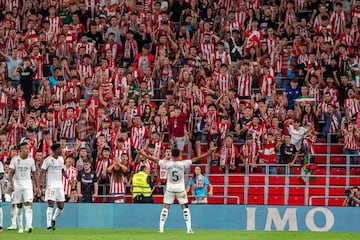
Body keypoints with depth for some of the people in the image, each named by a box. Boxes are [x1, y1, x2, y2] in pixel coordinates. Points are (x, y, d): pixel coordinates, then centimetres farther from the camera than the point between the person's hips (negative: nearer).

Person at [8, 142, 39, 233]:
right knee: (19, 206, 6)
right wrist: (12, 185, -15)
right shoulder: (15, 159, -3)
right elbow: (11, 173, -3)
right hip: (17, 185, 0)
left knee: (28, 204, -15)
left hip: (28, 184, 0)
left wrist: (36, 186, 6)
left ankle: (29, 225, -25)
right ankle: (20, 227, 15)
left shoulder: (31, 160, 2)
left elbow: (34, 174, 9)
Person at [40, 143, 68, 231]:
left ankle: (53, 220, 29)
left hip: (60, 185, 6)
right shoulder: (48, 160, -8)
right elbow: (43, 172, -10)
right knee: (51, 205, -13)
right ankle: (49, 226, -11)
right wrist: (41, 181, -23)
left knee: (61, 206, 5)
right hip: (51, 185, -6)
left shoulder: (61, 159, 12)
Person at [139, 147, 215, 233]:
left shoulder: (167, 164, -8)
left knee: (165, 207, 5)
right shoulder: (183, 163, -10)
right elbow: (196, 159, -8)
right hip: (180, 189, -1)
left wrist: (144, 154, 13)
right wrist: (209, 152, -4)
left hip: (170, 189, 1)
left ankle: (161, 228, 1)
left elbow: (155, 160, 1)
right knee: (185, 207, 6)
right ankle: (189, 228, 2)